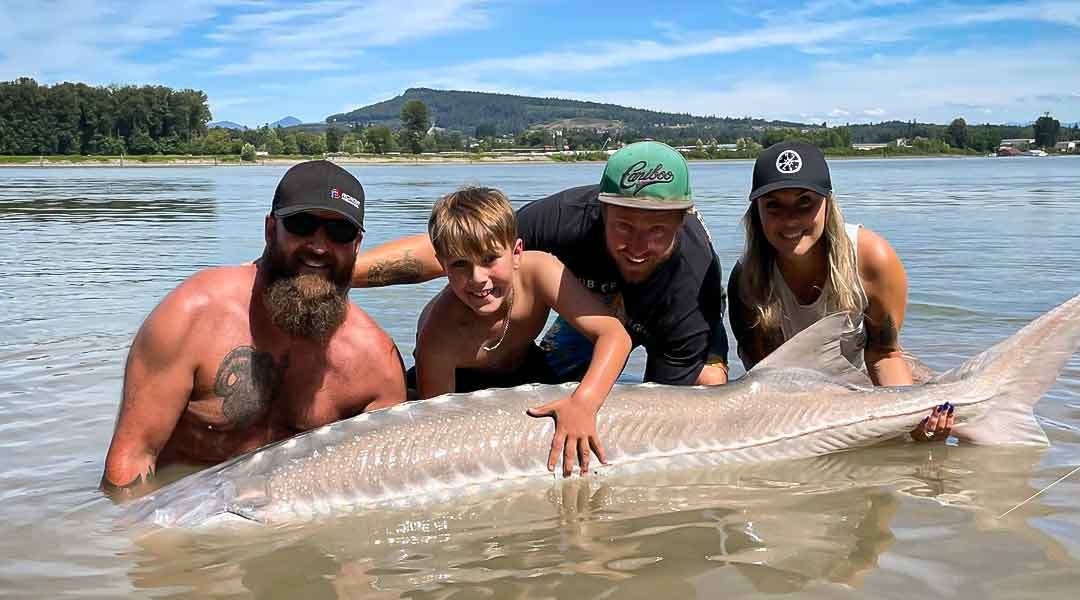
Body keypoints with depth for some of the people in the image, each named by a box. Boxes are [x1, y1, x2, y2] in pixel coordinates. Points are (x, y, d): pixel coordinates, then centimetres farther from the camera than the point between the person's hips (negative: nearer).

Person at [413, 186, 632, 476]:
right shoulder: (439, 335, -40)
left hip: (523, 364, 3)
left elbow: (615, 335, -41)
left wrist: (582, 403, -54)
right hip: (459, 381, -2)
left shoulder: (539, 270, -35)